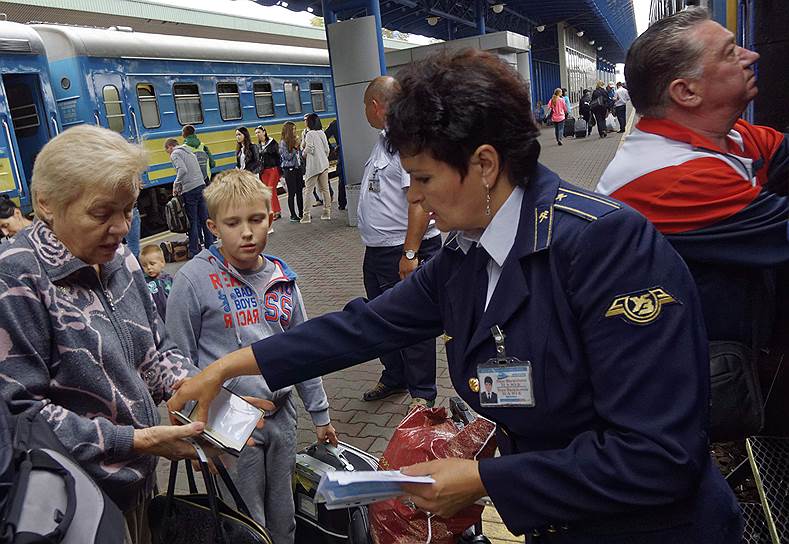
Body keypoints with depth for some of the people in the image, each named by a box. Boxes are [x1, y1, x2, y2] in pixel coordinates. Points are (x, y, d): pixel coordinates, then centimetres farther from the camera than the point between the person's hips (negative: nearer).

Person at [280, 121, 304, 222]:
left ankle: (301, 213, 16)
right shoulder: (283, 143, -7)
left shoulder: (294, 141, 10)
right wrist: (295, 148, -13)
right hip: (289, 170, -6)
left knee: (300, 192, 8)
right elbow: (287, 157, -13)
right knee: (292, 193, -1)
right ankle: (293, 215, 5)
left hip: (298, 168, 6)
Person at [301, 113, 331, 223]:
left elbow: (309, 149, -16)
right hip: (324, 164, 7)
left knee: (308, 189, -1)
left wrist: (303, 154, 4)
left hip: (313, 165, -6)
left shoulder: (309, 134, -11)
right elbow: (327, 149, 9)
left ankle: (307, 215, -3)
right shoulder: (322, 133, 8)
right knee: (325, 188, 10)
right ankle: (327, 212, 14)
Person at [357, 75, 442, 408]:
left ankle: (422, 393, 18)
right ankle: (394, 378, 37)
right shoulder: (384, 139, 14)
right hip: (377, 250, 10)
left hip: (405, 250, -10)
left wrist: (409, 253, -28)